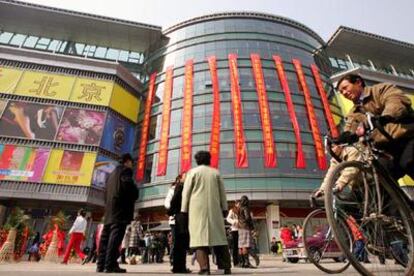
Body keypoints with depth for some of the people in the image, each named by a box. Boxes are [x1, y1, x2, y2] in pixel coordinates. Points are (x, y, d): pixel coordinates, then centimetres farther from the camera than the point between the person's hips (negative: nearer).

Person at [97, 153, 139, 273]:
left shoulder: (112, 173, 27)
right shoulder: (125, 170, 0)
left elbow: (106, 192, 24)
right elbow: (128, 184, -17)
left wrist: (108, 204, 20)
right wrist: (135, 195, -2)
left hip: (109, 208, 9)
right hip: (120, 207, -9)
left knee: (106, 236, 7)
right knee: (115, 235, -13)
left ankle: (101, 264, 8)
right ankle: (110, 265, -16)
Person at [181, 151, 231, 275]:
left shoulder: (192, 171, 5)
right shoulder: (215, 172, 13)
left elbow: (186, 192, 1)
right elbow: (222, 192, 12)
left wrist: (184, 210, 4)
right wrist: (224, 208, 15)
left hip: (197, 208, -2)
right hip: (214, 209, 3)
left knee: (200, 236, -3)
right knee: (219, 235, 7)